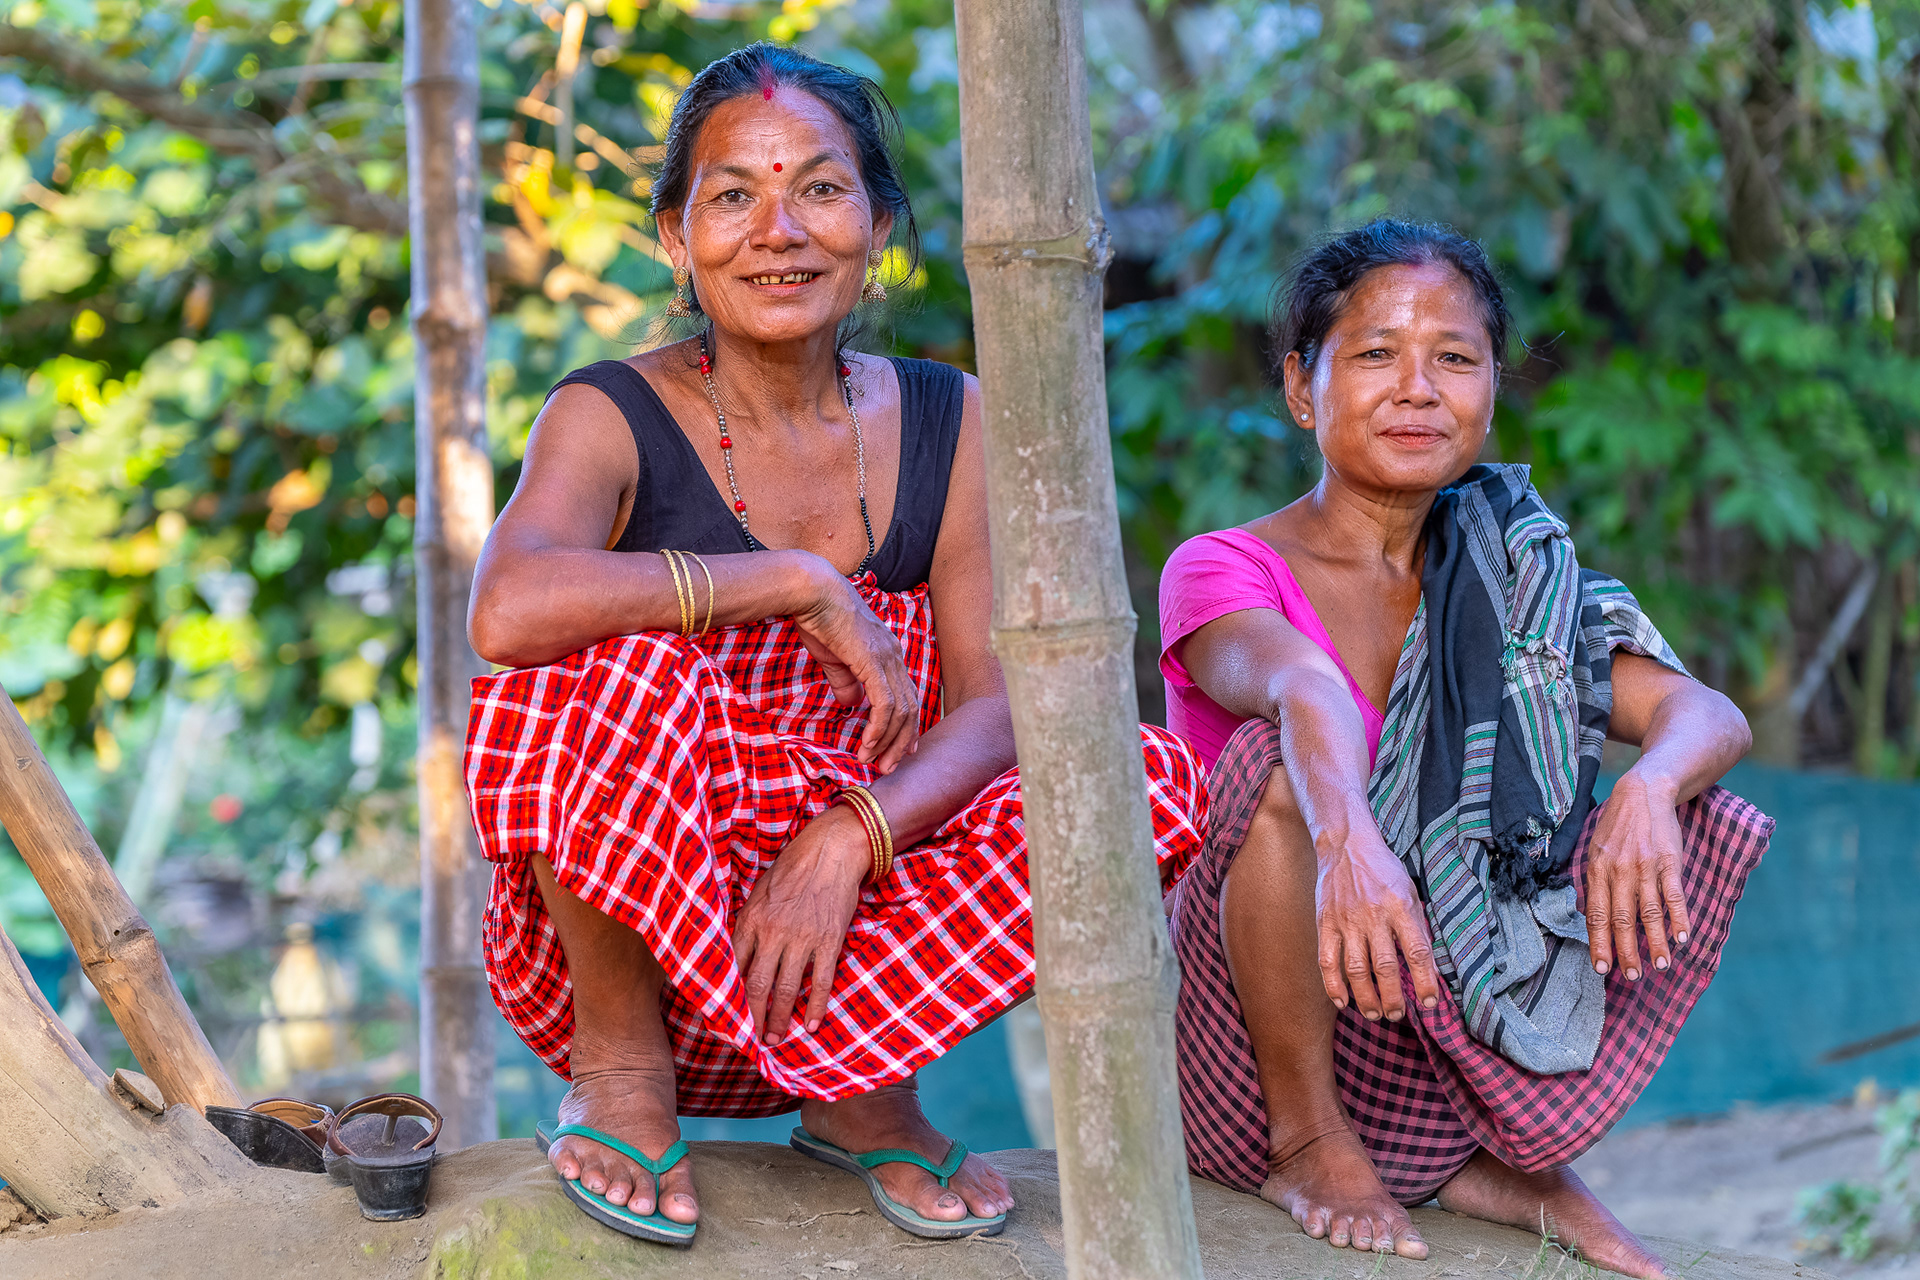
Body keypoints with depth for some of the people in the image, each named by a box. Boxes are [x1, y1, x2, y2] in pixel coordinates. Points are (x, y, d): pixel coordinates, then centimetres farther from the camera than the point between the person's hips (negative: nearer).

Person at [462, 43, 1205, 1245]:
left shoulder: (949, 423, 3)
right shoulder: (612, 419, -9)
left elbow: (998, 702, -7)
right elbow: (509, 610, -31)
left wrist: (846, 838, -25)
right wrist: (800, 585, -26)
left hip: (835, 909, 4)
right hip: (611, 938, -3)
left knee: (1159, 780, -15)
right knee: (617, 667, -33)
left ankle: (856, 1084, -4)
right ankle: (619, 1068, -11)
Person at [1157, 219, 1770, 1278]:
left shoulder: (1511, 582, 8)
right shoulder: (1221, 571, -8)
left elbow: (1709, 714, -6)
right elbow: (1302, 685, -32)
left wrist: (1646, 789, -30)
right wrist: (1347, 840, -54)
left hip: (1441, 1049, 4)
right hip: (1243, 1058, -4)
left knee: (1707, 832, -9)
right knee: (1283, 764, -28)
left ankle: (1500, 1152, 1)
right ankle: (1307, 1141, -13)